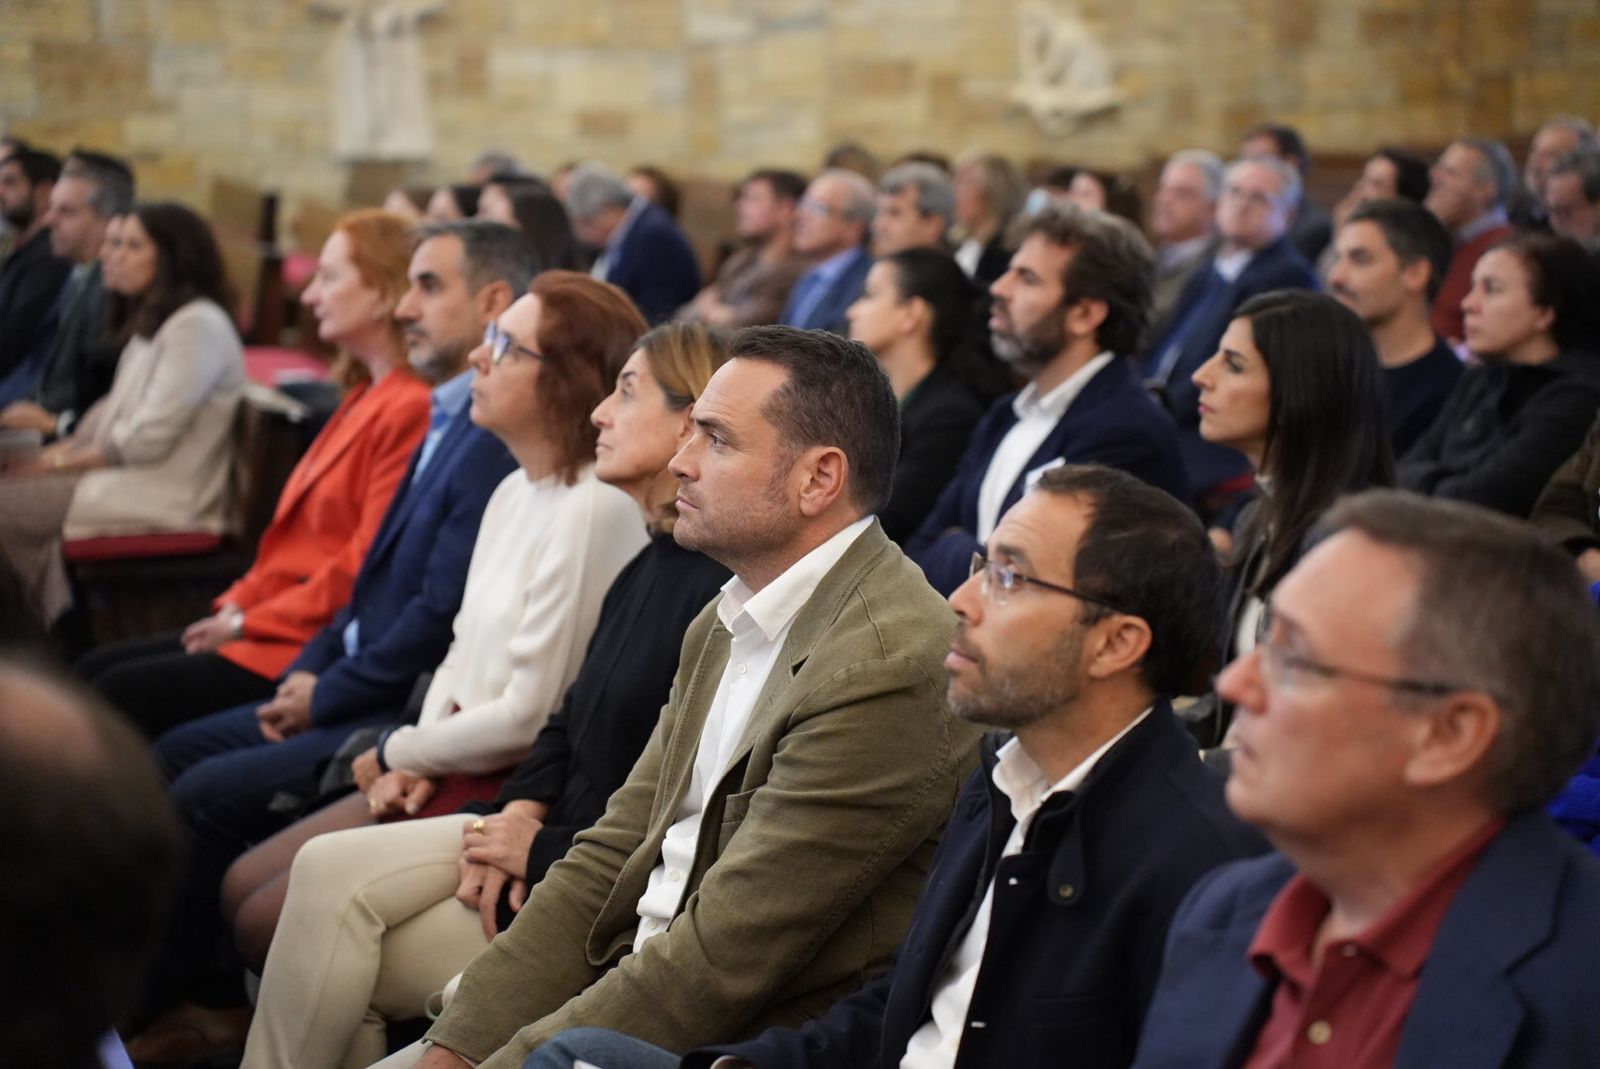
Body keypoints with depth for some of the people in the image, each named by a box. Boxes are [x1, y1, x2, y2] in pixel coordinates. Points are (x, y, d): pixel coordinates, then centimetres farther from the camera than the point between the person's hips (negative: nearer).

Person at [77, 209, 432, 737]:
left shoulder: (411, 411, -17)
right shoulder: (365, 398, 16)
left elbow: (363, 567, -20)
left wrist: (249, 620, -12)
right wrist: (238, 605, 6)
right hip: (273, 616, 10)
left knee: (124, 692, -14)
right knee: (96, 671, 6)